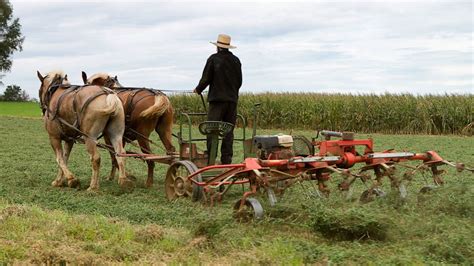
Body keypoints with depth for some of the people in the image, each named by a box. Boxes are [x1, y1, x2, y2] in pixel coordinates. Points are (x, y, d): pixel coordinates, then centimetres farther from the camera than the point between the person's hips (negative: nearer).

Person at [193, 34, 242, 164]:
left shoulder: (213, 59, -5)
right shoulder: (236, 60, 9)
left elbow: (206, 79, -5)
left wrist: (198, 89, 13)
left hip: (217, 99, -4)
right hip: (232, 99, 5)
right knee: (228, 130, 7)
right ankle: (226, 159, 6)